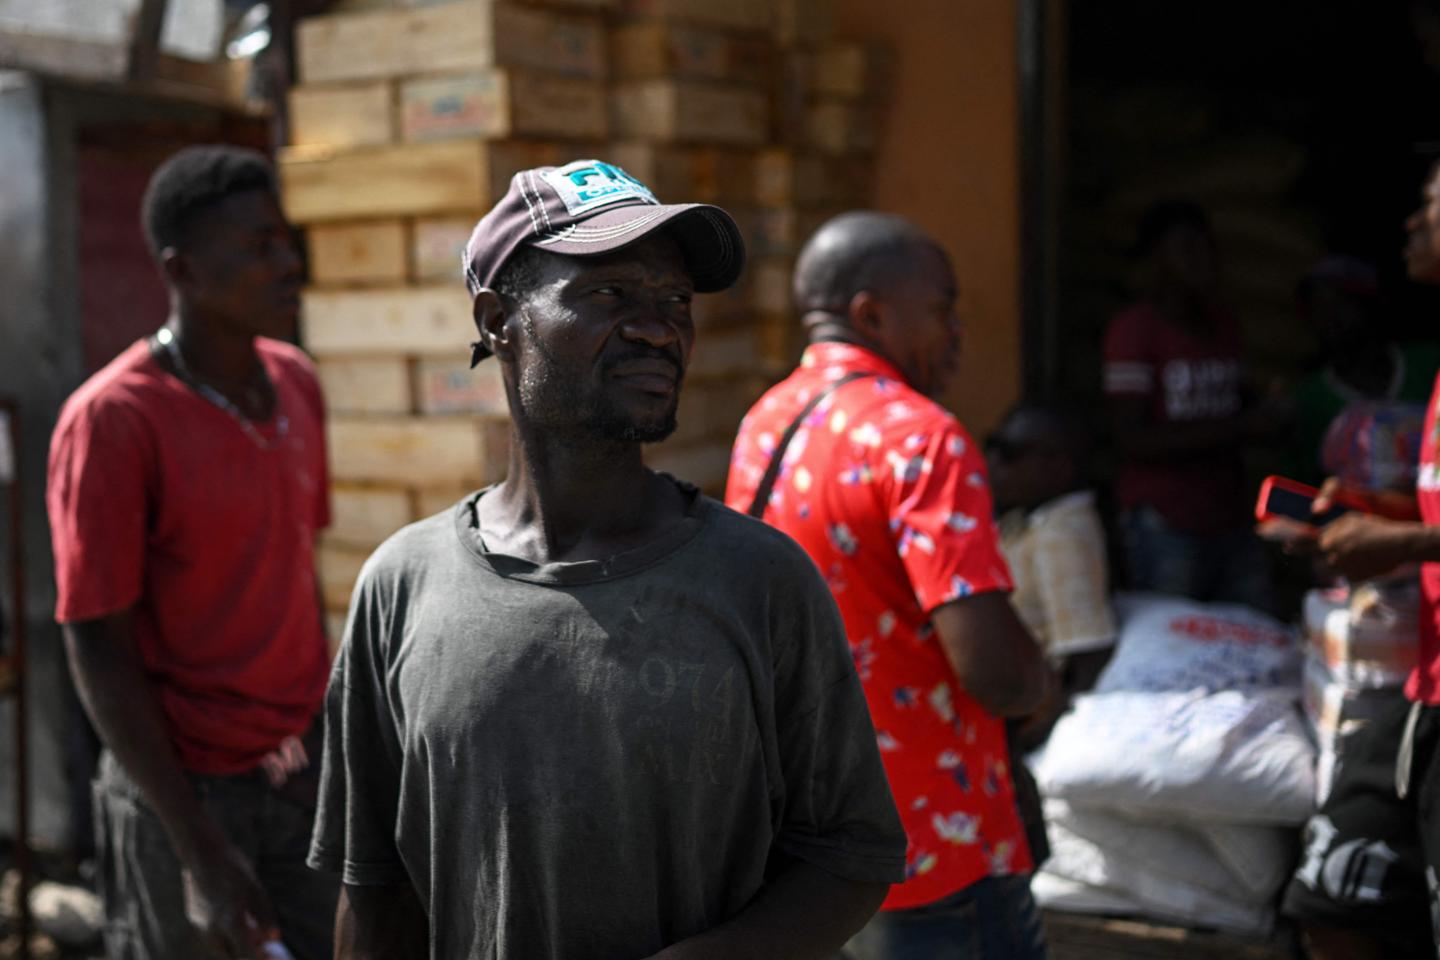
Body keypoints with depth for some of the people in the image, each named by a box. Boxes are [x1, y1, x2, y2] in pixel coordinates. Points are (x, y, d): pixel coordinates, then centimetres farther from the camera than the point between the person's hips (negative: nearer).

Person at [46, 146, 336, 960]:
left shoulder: (297, 382, 4)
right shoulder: (112, 420, -16)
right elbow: (98, 651, -15)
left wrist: (324, 725, 15)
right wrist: (199, 852, -17)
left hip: (305, 766, 6)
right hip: (185, 787, -5)